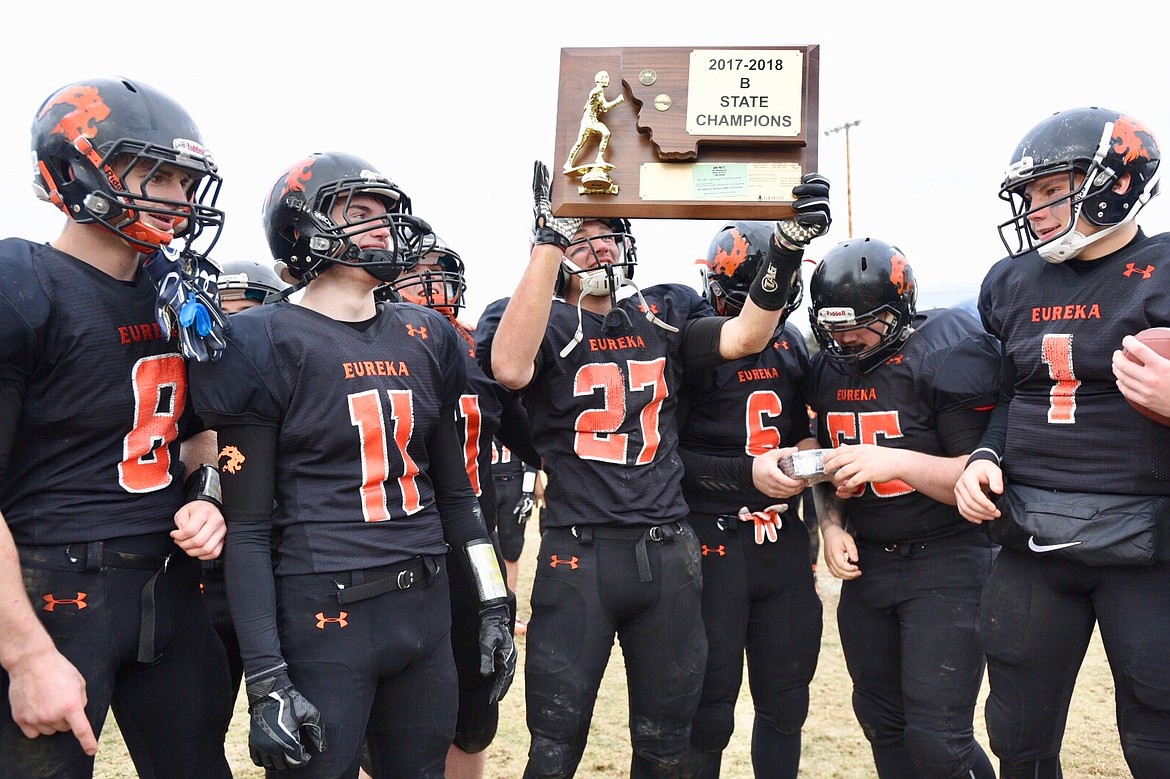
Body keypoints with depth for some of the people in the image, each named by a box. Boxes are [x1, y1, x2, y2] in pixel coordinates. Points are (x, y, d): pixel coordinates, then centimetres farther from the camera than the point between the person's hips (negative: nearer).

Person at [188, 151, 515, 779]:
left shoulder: (424, 336, 9)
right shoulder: (267, 343, -8)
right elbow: (247, 527, -9)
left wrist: (493, 603, 12)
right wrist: (266, 682, -13)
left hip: (426, 604, 6)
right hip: (323, 615, -5)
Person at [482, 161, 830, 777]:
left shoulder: (663, 315, 10)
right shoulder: (546, 324, -2)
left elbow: (745, 336, -3)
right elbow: (510, 368, -25)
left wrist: (787, 244, -15)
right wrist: (550, 238, -26)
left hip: (667, 552, 4)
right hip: (579, 556, -3)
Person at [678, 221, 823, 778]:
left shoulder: (792, 343, 10)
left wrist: (810, 446, 1)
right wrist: (747, 471, -18)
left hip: (784, 539, 6)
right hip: (713, 542, -6)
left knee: (785, 701, 15)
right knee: (709, 711, 5)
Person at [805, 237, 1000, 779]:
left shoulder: (946, 355, -15)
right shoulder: (828, 368, 6)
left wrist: (896, 460, -28)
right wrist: (832, 526, 1)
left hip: (944, 561, -6)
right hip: (866, 564, 7)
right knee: (882, 724, 15)